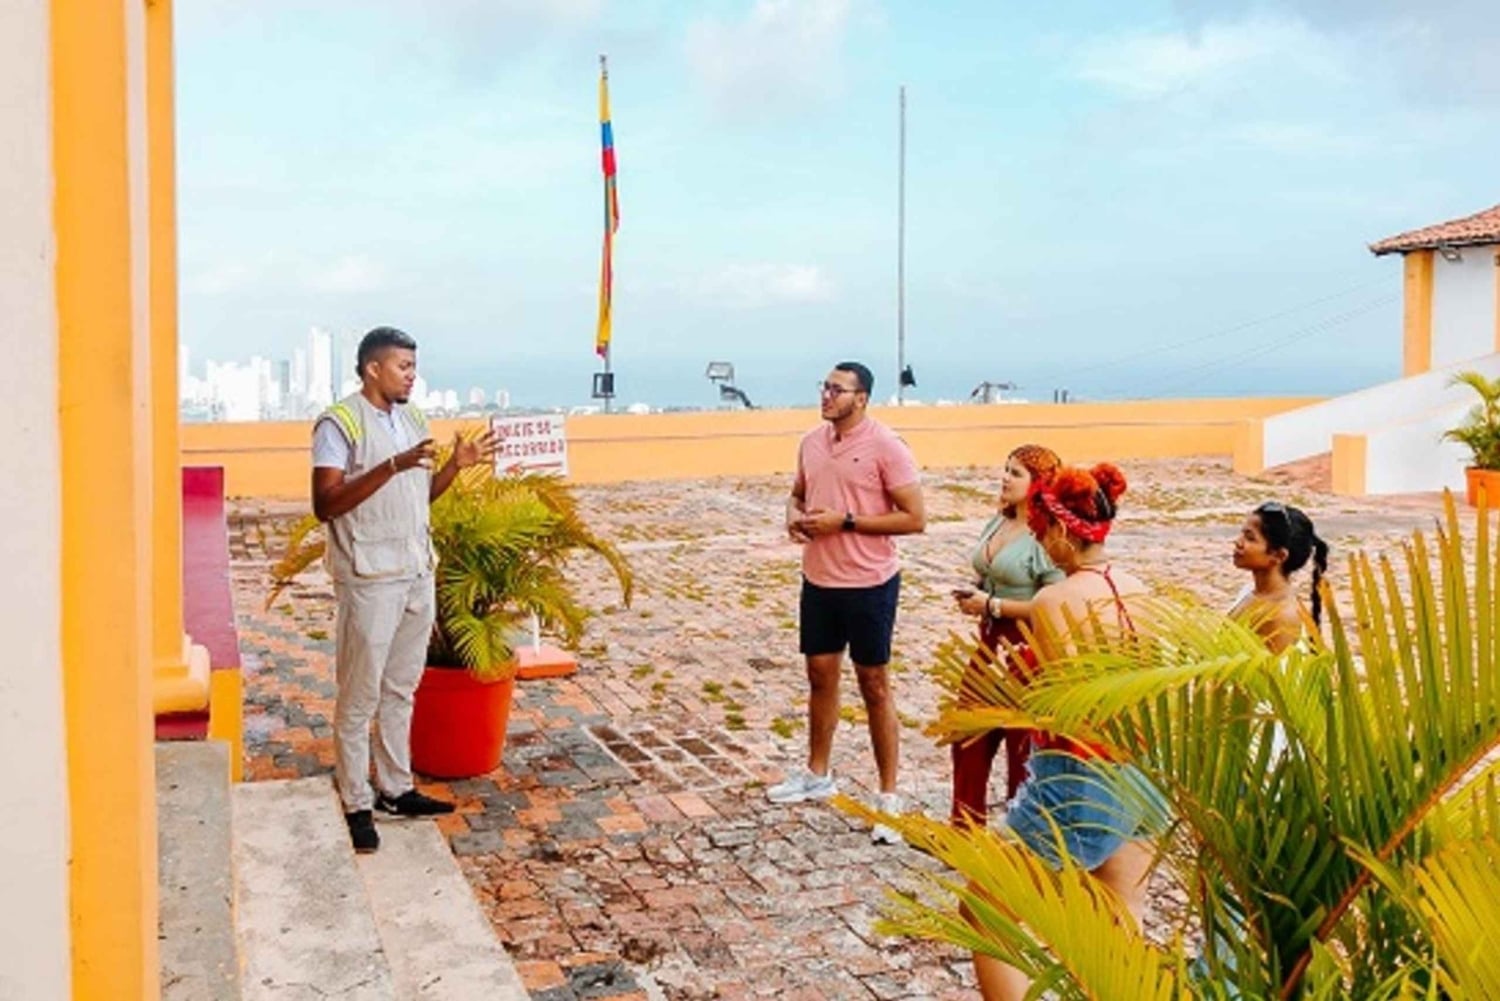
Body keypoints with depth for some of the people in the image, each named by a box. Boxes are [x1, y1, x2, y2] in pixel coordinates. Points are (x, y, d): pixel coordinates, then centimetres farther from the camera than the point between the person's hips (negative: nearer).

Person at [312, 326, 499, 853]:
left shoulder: (412, 419, 11)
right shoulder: (339, 423, -12)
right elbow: (325, 504, -21)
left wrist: (458, 464, 2)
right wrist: (393, 466, -28)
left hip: (418, 572, 7)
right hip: (369, 578, -7)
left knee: (401, 690, 16)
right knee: (360, 697, 2)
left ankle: (397, 789, 27)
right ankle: (356, 805, 11)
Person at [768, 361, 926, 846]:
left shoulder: (885, 446, -15)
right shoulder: (812, 441, 4)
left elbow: (914, 518, -17)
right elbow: (798, 493, 19)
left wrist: (844, 521, -21)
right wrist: (793, 516, -5)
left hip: (869, 584, -6)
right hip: (818, 580, 6)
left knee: (874, 687, 3)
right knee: (821, 675, 17)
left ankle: (889, 797, 14)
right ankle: (817, 774, 35)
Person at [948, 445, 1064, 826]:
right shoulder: (998, 523, 7)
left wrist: (992, 605, -20)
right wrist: (973, 596, 1)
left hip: (1028, 653, -8)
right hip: (991, 643, 9)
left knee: (1023, 747, 6)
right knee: (969, 736, 15)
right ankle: (965, 827, 31)